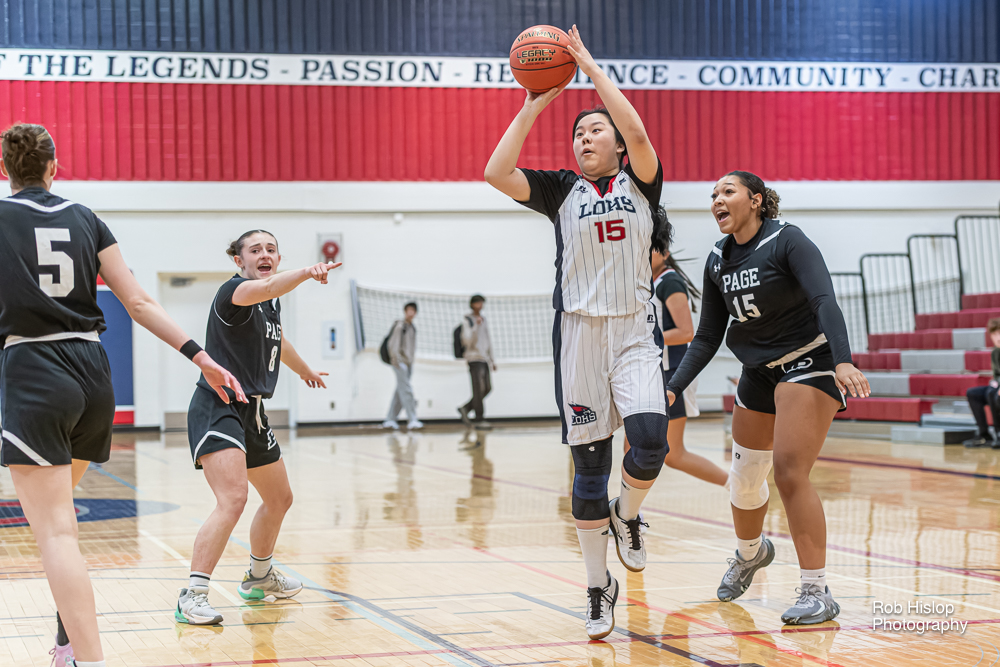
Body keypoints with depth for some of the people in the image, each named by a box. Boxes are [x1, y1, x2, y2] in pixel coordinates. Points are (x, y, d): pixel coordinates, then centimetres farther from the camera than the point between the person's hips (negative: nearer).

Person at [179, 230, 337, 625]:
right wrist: (305, 273, -56)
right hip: (218, 409, -10)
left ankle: (259, 577, 45)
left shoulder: (273, 303, 11)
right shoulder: (232, 291, -14)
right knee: (233, 500, -26)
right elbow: (263, 289, -39)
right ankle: (192, 596, -23)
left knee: (279, 499, 23)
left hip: (252, 413, 10)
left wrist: (304, 370, 51)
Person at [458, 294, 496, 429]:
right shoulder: (467, 321, -4)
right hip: (474, 358, -8)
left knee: (487, 388, 4)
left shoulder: (483, 320, 18)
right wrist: (476, 326, -23)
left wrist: (492, 360, 21)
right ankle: (479, 419, -10)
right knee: (479, 389, -11)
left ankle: (465, 409, 14)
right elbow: (467, 341, -15)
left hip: (484, 358, 8)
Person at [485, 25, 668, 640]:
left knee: (650, 443, -21)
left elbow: (638, 133, -13)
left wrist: (590, 65, -8)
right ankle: (599, 588, 13)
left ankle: (626, 516, 13)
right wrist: (534, 105, -2)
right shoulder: (562, 190, 11)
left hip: (635, 333, -1)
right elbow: (497, 172, -4)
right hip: (579, 333, 1)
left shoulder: (640, 182, 8)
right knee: (590, 464, 1)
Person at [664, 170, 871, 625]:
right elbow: (708, 337, 9)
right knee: (744, 477, 13)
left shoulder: (787, 241, -15)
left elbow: (825, 302, -28)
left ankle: (817, 593, -14)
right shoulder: (718, 262, 4)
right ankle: (749, 552, 46)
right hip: (759, 371, 7)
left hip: (809, 362, -7)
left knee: (789, 472, -20)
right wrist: (674, 387, -2)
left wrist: (843, 361, -43)